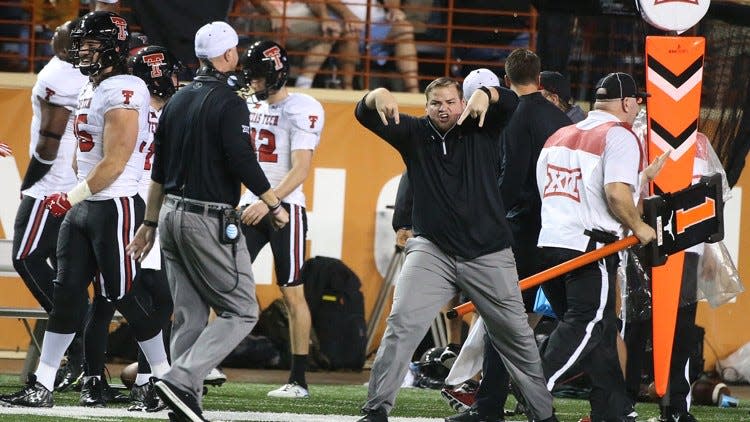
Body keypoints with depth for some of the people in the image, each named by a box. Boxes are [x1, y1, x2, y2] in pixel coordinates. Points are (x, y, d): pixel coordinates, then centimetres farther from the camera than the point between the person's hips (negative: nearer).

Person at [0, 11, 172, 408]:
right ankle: (41, 386, 5)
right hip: (83, 207, 9)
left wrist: (72, 197, -17)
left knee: (125, 296, -3)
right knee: (67, 293, 5)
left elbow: (114, 163, -20)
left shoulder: (122, 92, -16)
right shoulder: (89, 91, 15)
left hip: (115, 207, -9)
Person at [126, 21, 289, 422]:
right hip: (210, 220, -8)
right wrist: (275, 206, -5)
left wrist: (150, 223, 22)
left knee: (189, 316, 10)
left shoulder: (177, 101, 12)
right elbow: (242, 162, -18)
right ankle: (180, 381, -17)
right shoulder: (228, 103, -11)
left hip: (172, 214, 8)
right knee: (241, 311, -2)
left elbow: (159, 169, 16)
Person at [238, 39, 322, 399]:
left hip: (284, 208, -7)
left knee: (292, 293, -2)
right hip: (250, 206, 7)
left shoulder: (301, 110, -10)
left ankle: (298, 379, 2)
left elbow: (300, 170, -18)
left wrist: (268, 202, -27)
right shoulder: (251, 107, 12)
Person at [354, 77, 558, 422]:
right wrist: (379, 97, -29)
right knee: (401, 323, -16)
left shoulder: (481, 128, 5)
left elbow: (509, 102, -10)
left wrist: (485, 95, -33)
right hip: (432, 249, 0)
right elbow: (366, 115, -5)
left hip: (489, 254, 0)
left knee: (515, 333, 9)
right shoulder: (415, 133, 6)